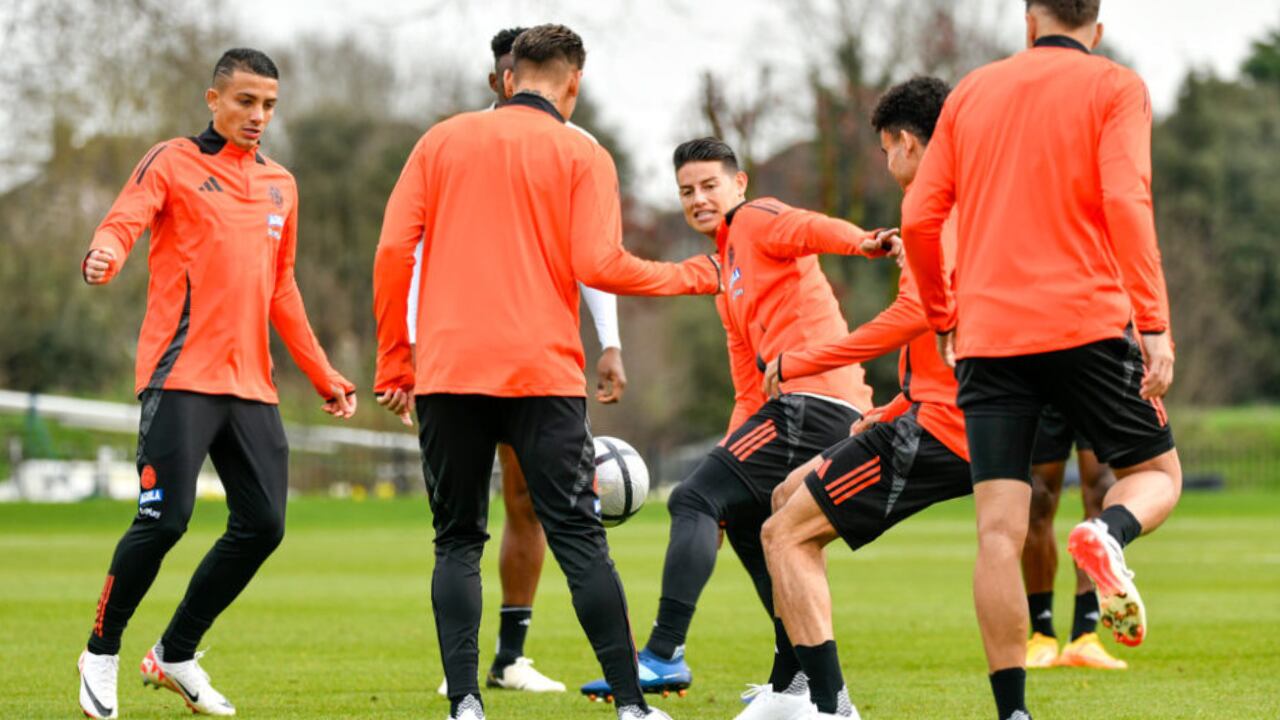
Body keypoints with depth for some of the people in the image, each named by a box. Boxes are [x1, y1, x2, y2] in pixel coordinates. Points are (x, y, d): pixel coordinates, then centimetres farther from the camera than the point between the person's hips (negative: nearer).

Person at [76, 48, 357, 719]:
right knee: (165, 518, -14)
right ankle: (102, 652, 7)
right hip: (181, 376, -6)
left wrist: (323, 376, 26)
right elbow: (123, 221, -16)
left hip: (251, 384, 6)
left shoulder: (280, 185, 20)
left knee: (262, 525, -1)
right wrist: (103, 255, -40)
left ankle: (175, 655, 17)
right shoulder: (173, 162, 2)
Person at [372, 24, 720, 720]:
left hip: (446, 374, 2)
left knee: (457, 543, 8)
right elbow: (597, 264, -7)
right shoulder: (582, 155, 4)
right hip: (542, 373, -2)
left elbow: (392, 251, 4)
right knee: (579, 539, 1)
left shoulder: (443, 140, 11)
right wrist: (691, 277, 8)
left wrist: (393, 362, 10)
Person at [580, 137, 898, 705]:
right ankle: (795, 685, 19)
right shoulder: (728, 285, 29)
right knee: (744, 523, 21)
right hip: (836, 412, 10)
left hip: (811, 398, -10)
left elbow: (810, 228, -21)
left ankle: (665, 656, -19)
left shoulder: (756, 220, 3)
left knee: (693, 501, -12)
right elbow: (748, 388, 27)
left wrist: (863, 242, -42)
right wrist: (729, 454, 18)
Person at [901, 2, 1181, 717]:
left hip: (988, 336, 3)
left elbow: (920, 219, 10)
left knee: (1000, 533, 1)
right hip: (1087, 323, -3)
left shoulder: (972, 92, 14)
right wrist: (1155, 325, -13)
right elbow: (1126, 201, -11)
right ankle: (1107, 535, -20)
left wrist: (944, 317, 23)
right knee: (1157, 472, 15)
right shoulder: (1116, 87, 3)